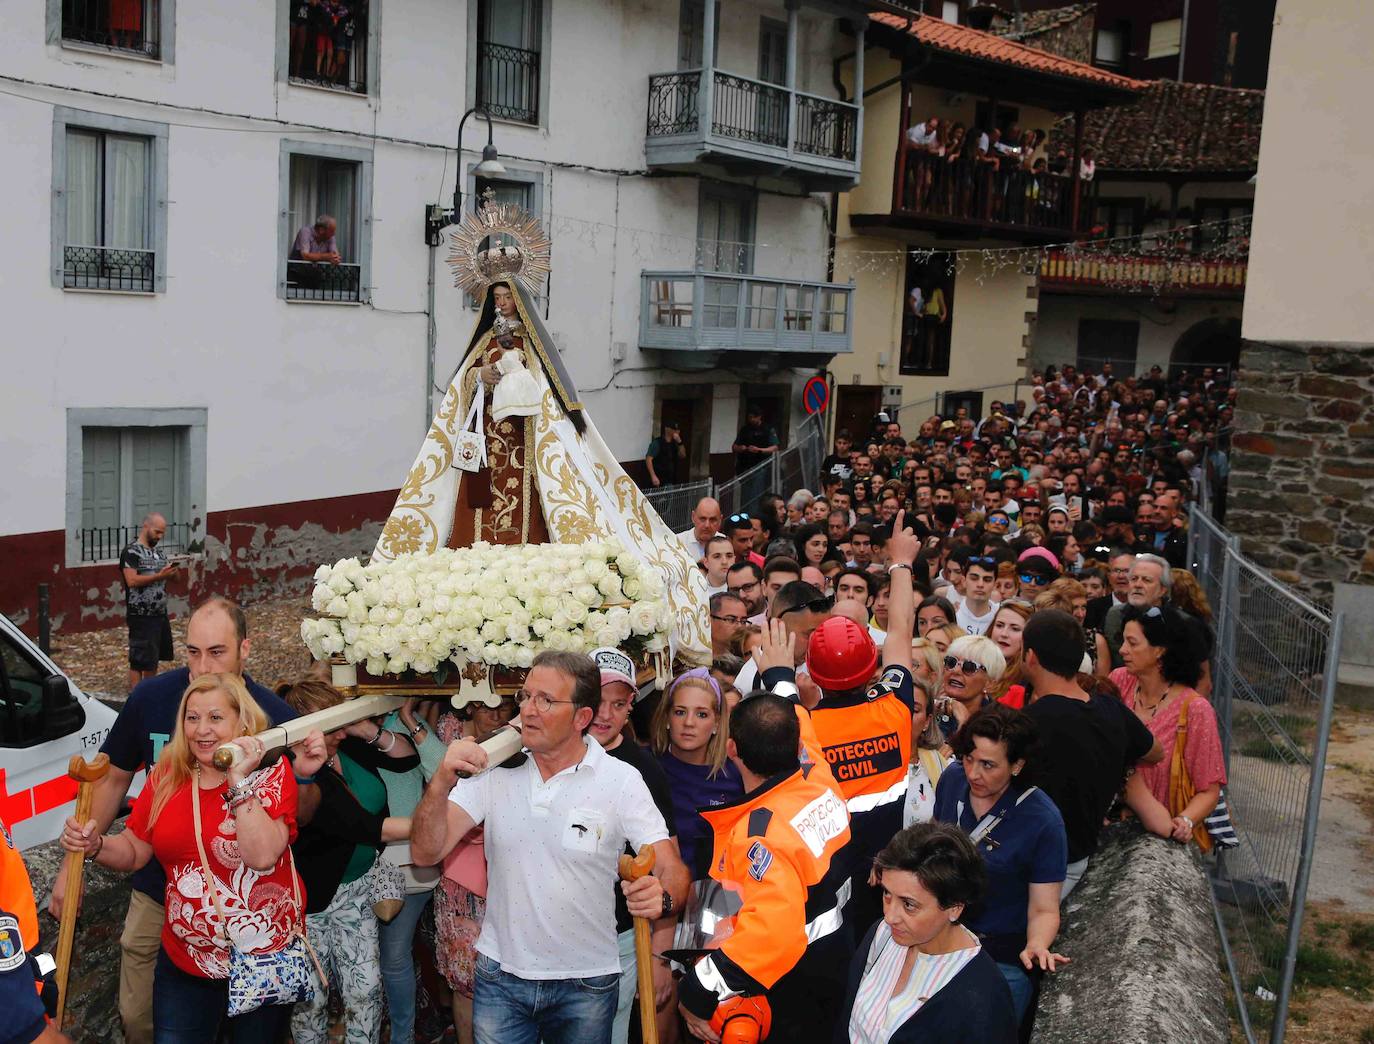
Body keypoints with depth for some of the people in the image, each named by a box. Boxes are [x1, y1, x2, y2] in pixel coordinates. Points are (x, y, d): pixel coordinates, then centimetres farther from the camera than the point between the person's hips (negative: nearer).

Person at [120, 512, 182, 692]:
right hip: (141, 616, -8)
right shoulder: (131, 552, -9)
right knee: (139, 661, -3)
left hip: (160, 614, 8)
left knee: (154, 659, 14)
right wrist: (159, 576, -26)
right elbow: (132, 581, -20)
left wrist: (171, 574, -1)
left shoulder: (160, 553, 15)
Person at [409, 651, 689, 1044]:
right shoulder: (496, 771, -5)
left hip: (586, 982, -1)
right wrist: (443, 780, -27)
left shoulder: (621, 781, -11)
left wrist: (661, 897, -36)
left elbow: (673, 870, -12)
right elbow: (425, 852, -10)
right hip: (501, 973, 1)